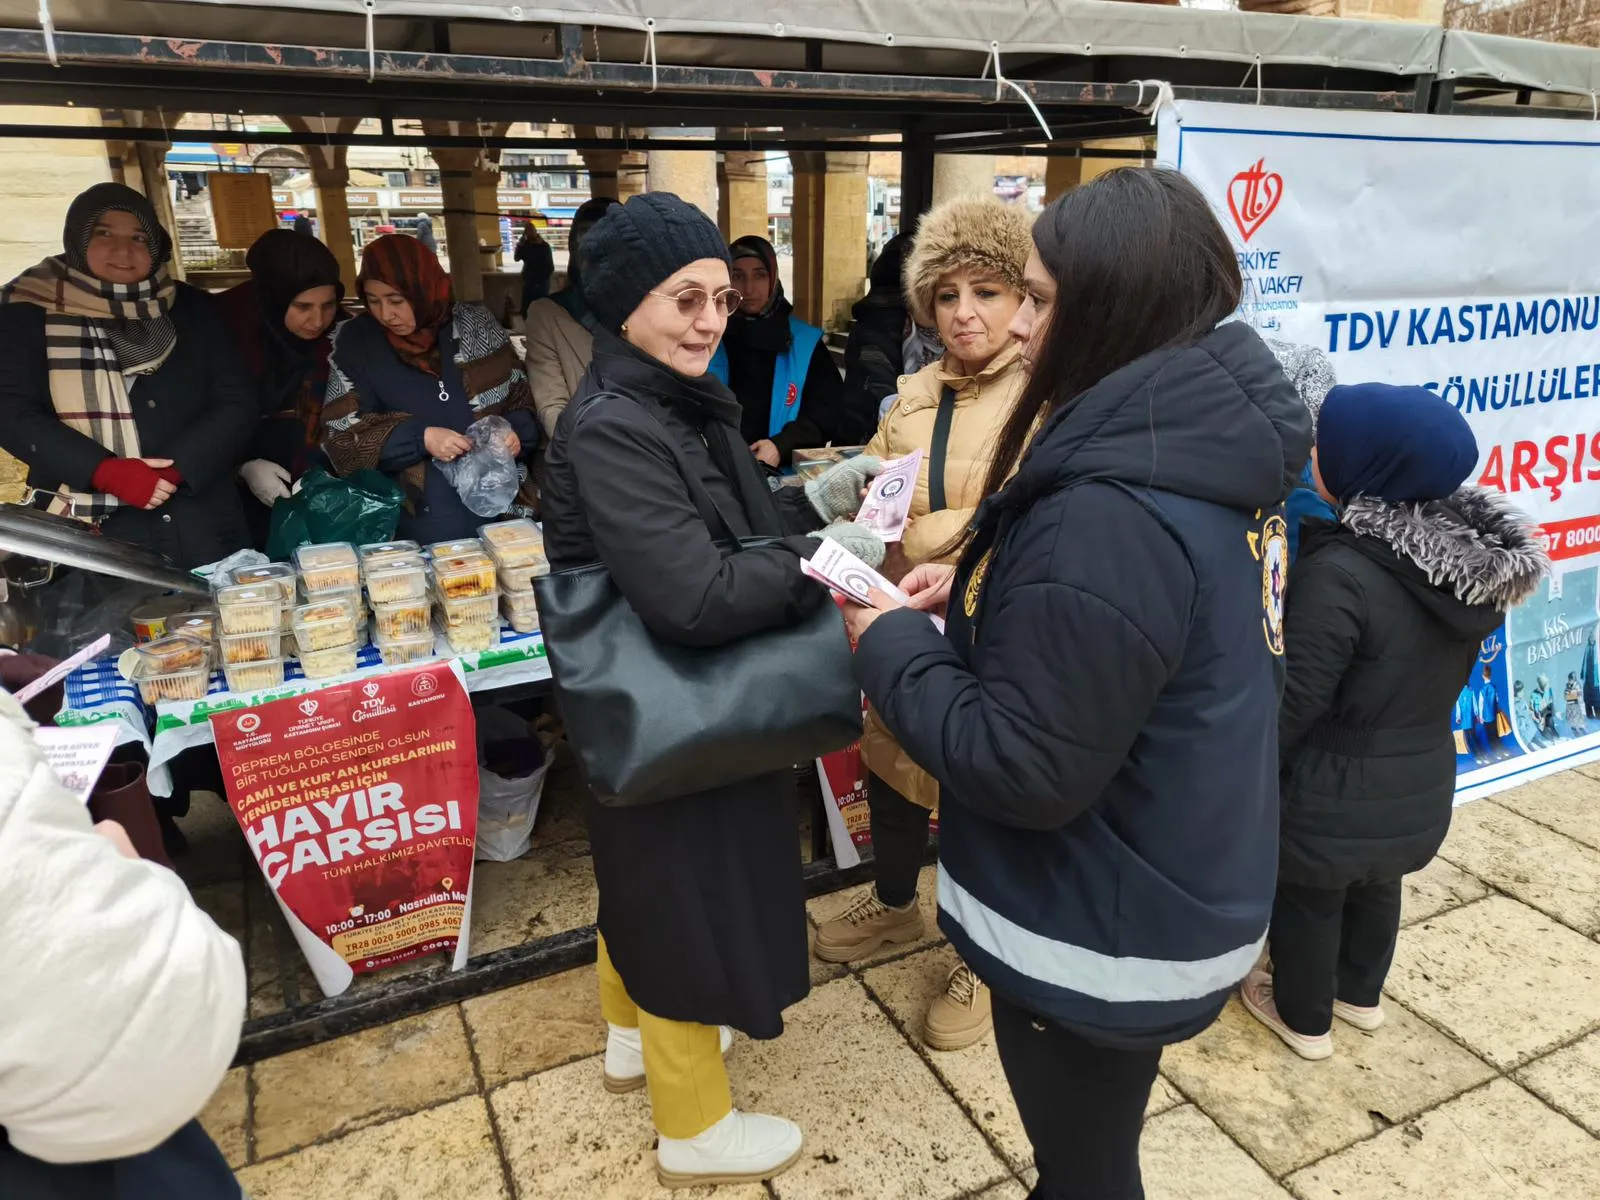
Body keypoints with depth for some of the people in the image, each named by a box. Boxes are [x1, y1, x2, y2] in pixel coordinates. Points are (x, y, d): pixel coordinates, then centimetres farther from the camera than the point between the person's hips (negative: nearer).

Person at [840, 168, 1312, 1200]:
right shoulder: (1211, 453, -3)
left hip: (1099, 939, -9)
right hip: (1174, 896, 9)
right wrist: (980, 597, 2)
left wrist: (894, 642, -16)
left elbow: (1026, 771, -28)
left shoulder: (1112, 515, -33)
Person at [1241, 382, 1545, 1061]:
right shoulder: (1475, 556, -7)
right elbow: (1454, 670, 8)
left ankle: (1304, 1020, 40)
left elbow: (1290, 704, -26)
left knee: (1307, 904, 18)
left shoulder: (1340, 573, -32)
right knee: (1378, 891, 29)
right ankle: (1360, 995, 52)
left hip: (1335, 801, -7)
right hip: (1421, 788, 7)